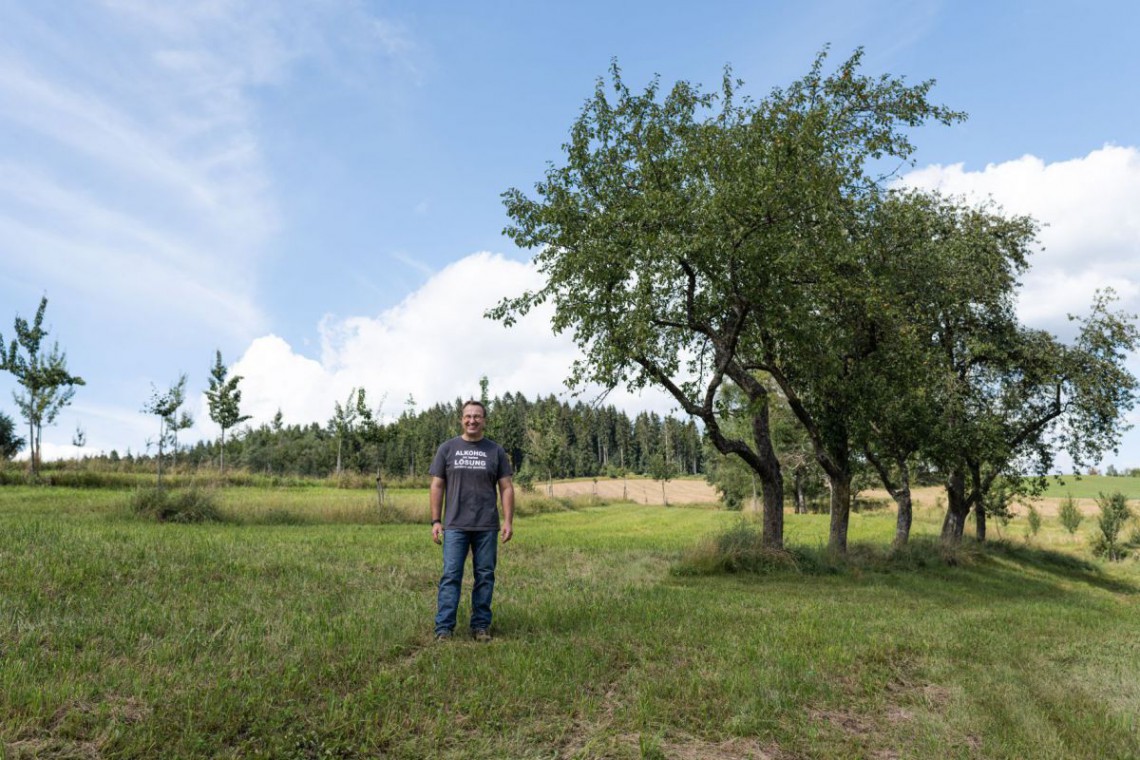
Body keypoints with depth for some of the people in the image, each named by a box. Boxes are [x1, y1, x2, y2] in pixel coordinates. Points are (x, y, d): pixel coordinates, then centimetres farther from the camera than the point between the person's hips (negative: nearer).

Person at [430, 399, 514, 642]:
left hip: (487, 526, 1)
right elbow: (437, 486, 6)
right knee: (451, 575, -3)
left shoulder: (496, 451, 8)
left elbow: (506, 488, 6)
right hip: (455, 525, -1)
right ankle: (444, 628, 1)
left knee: (485, 576, 5)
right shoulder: (447, 448, 7)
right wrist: (435, 521, 0)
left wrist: (508, 521, -2)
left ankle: (481, 626, 15)